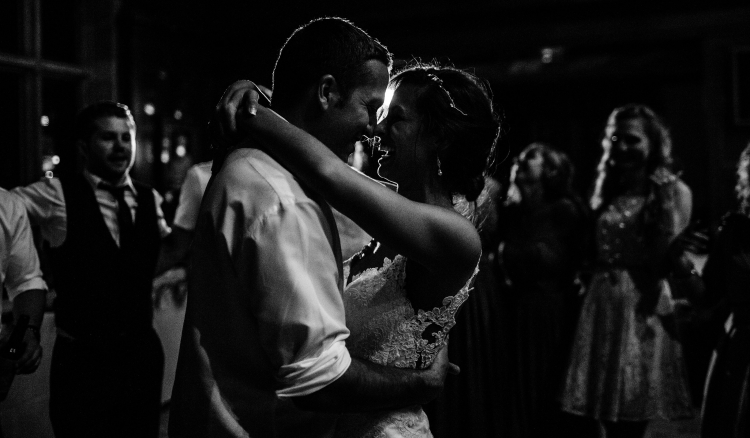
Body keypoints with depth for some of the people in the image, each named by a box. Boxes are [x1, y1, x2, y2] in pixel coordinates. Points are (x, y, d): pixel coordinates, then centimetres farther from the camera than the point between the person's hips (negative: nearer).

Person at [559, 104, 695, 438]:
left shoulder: (674, 191, -1)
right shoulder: (605, 191, 13)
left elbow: (668, 260, -14)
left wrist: (665, 202, -16)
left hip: (643, 302, -4)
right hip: (601, 303, 5)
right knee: (609, 411, 8)